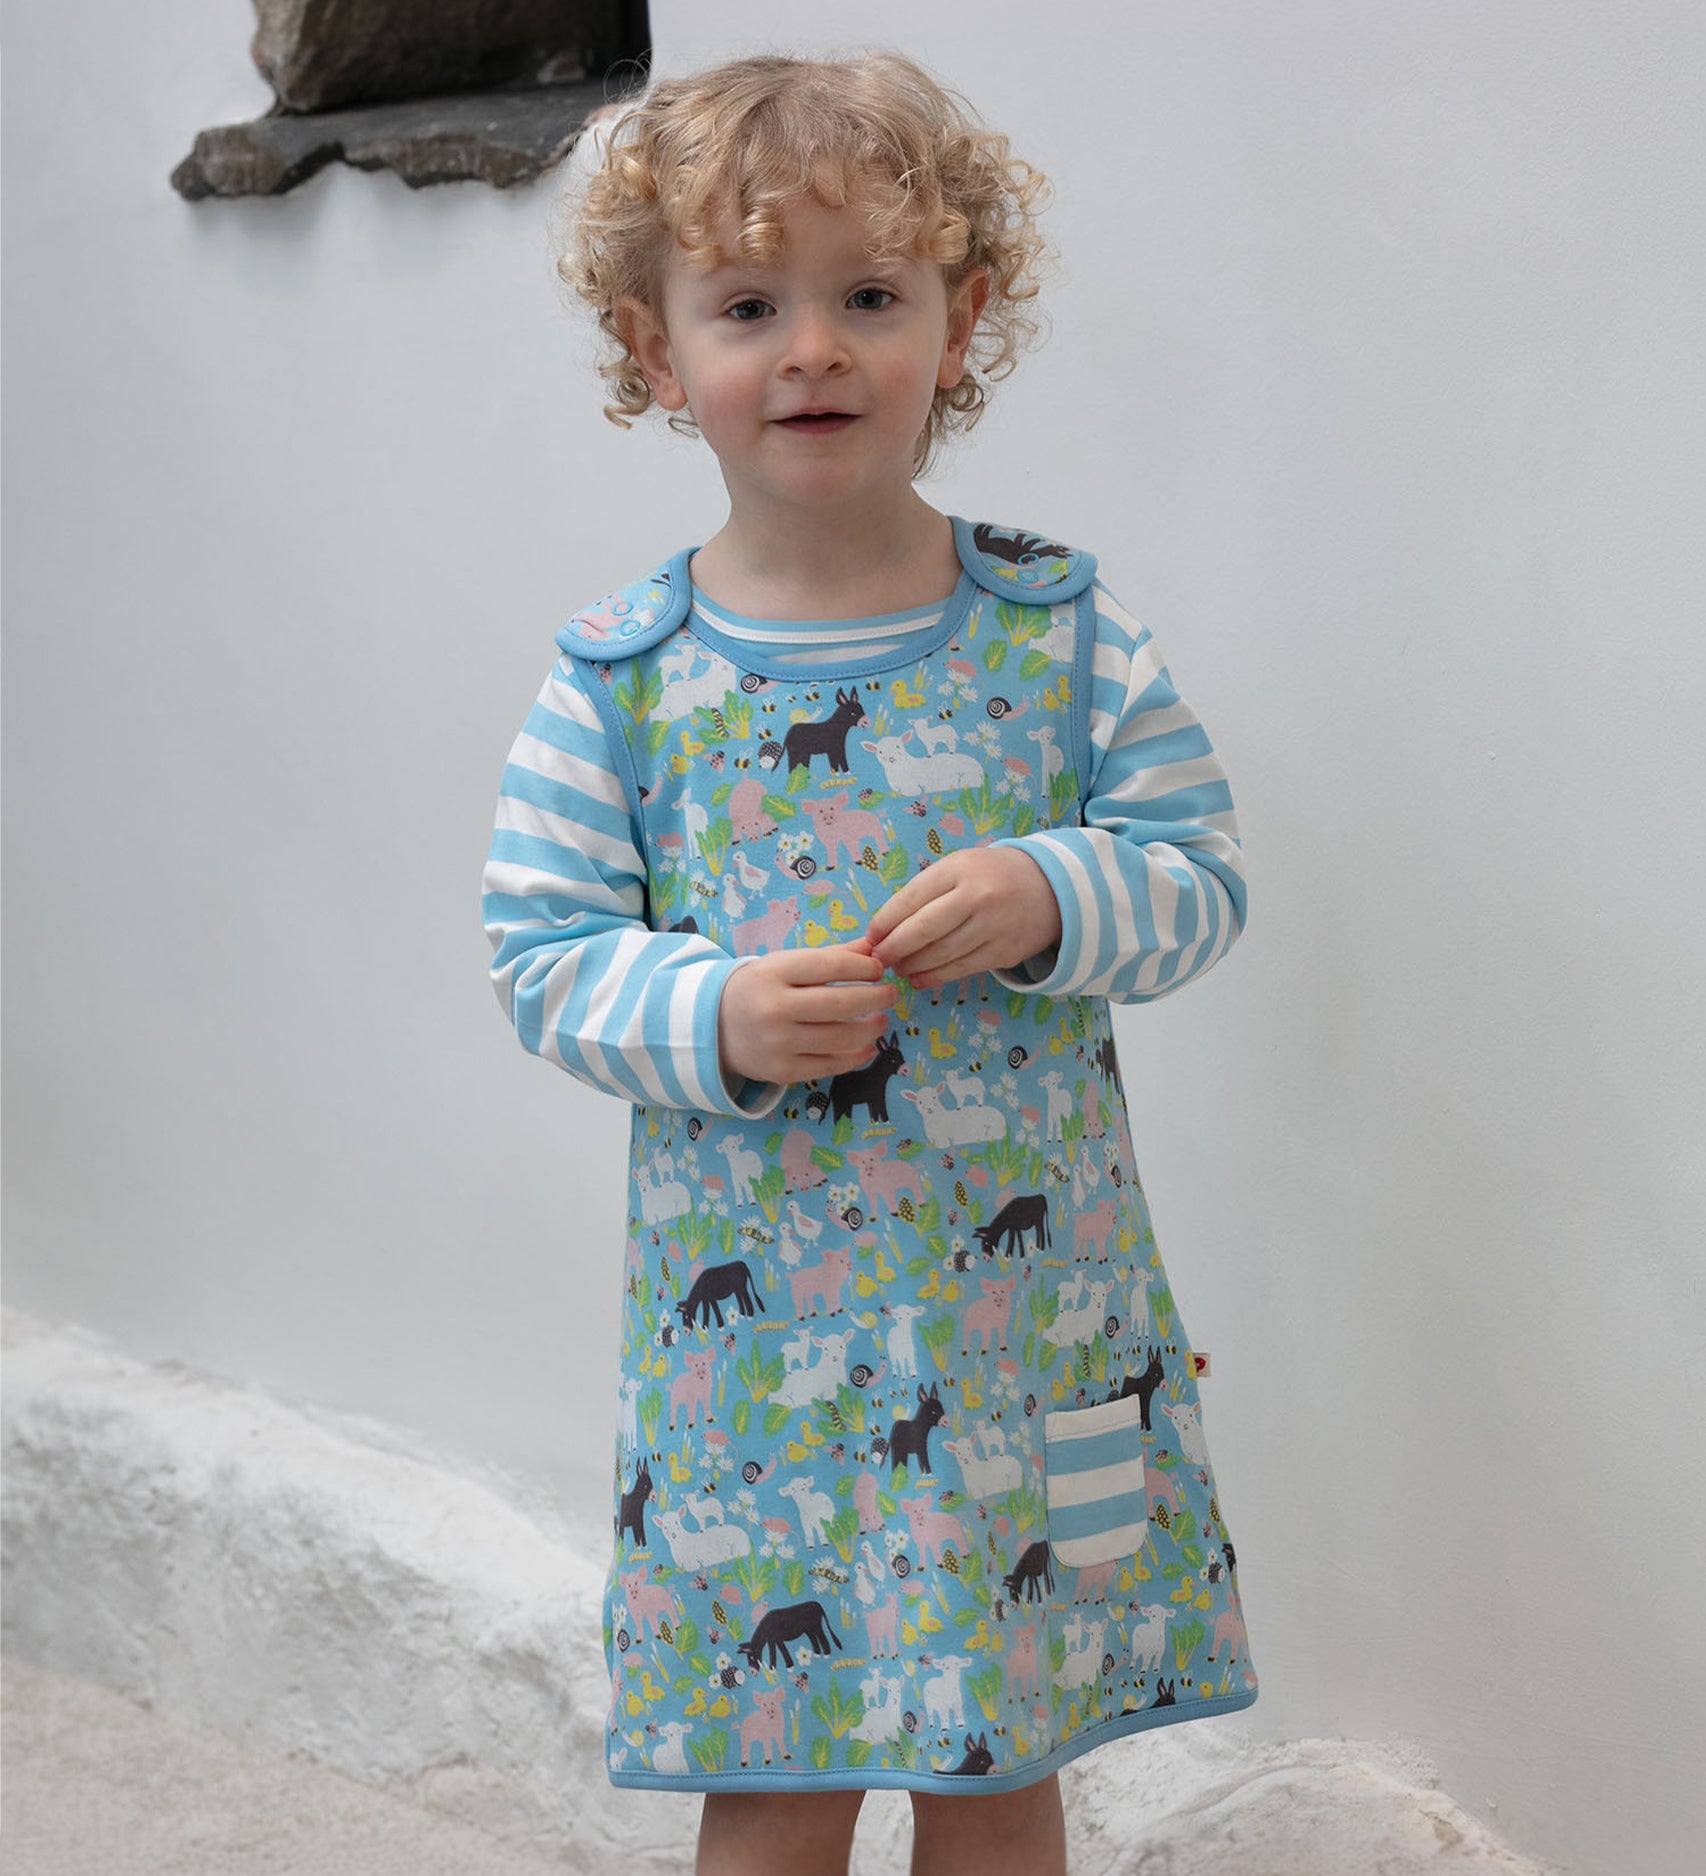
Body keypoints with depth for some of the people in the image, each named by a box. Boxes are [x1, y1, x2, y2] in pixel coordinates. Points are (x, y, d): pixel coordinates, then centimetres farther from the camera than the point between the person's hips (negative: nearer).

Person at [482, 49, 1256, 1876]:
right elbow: (541, 954, -1)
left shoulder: (1061, 627, -2)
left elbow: (1201, 875, 2)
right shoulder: (619, 675, -4)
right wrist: (710, 1016, -19)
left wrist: (1050, 900, -18)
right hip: (751, 1311, 0)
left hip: (1028, 1295, 1)